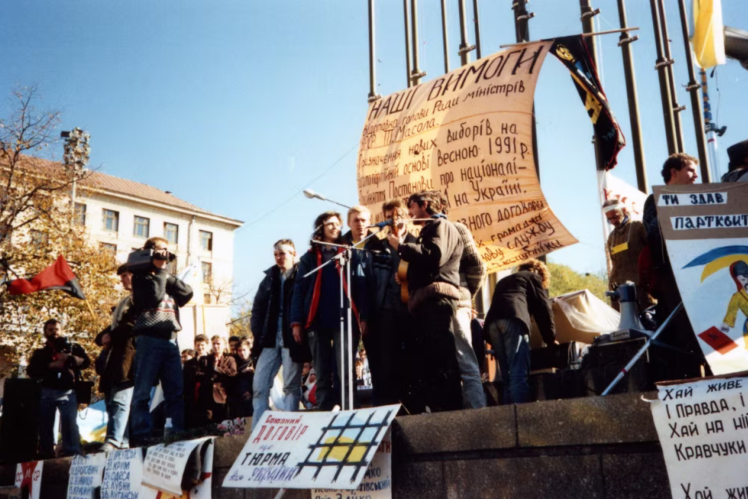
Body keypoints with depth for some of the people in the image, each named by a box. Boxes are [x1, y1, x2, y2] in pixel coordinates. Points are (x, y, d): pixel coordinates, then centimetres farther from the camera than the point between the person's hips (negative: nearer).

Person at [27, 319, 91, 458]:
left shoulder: (73, 347, 15)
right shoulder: (40, 352, 20)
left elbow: (86, 361, 4)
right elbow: (31, 370, 6)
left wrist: (69, 358, -12)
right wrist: (50, 366, -10)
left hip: (67, 392, -3)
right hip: (46, 392, 3)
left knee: (69, 423, -15)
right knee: (45, 425, 3)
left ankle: (72, 454, -16)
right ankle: (46, 455, 10)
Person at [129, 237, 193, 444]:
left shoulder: (168, 278, 22)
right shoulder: (141, 277, 5)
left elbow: (187, 294, 5)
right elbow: (154, 296, -14)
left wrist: (167, 275, 0)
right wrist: (160, 272, -3)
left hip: (170, 340, 6)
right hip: (149, 339, -6)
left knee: (176, 392, 2)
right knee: (143, 392, -5)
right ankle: (142, 437, -5)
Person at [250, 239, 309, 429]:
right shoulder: (269, 278, 16)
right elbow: (258, 308, 15)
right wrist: (257, 332, 3)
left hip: (292, 340, -5)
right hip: (270, 339, 5)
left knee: (291, 386, 0)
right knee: (259, 385, 1)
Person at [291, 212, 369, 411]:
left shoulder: (350, 254, 12)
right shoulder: (309, 257, 15)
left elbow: (361, 287, 5)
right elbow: (299, 290, 10)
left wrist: (363, 317, -7)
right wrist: (296, 321, -1)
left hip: (344, 321, -1)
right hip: (317, 322, 1)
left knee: (345, 374, -5)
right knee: (322, 376, 4)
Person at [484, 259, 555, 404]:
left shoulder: (504, 281, 39)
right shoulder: (534, 277, 23)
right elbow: (543, 309, 14)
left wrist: (495, 344, 34)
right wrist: (551, 339, 19)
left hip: (492, 323, 6)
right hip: (513, 320, -6)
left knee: (507, 377, 8)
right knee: (519, 375, -11)